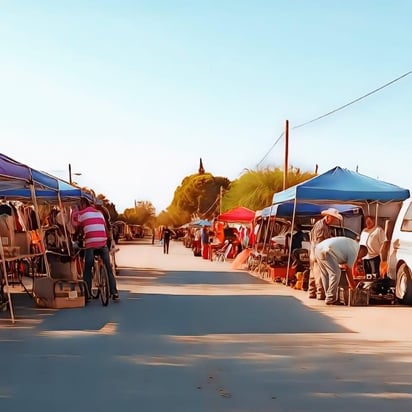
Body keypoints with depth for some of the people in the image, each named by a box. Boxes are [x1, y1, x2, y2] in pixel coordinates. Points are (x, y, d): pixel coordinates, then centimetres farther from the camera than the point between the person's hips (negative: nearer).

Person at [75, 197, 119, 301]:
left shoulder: (81, 213, 9)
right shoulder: (99, 212, 19)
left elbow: (78, 229, 15)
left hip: (90, 244, -3)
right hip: (103, 243, 3)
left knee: (87, 270, 8)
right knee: (108, 268, 9)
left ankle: (87, 294, 3)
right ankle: (114, 292, 6)